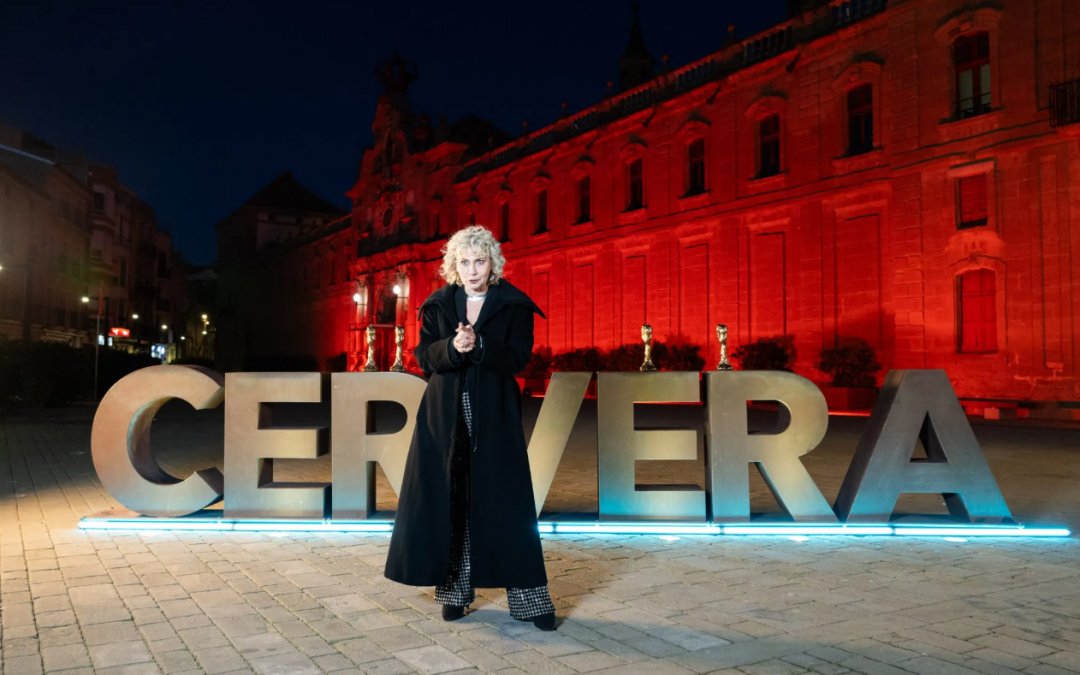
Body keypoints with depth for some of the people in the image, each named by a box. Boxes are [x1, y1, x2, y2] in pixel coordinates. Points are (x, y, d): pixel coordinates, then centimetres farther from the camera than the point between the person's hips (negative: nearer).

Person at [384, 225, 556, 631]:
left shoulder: (514, 305, 1)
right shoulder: (438, 305, 8)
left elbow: (517, 359, -6)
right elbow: (423, 357, 1)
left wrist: (478, 344, -21)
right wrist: (452, 348, -19)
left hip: (494, 417, -2)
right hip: (446, 417, 2)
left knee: (504, 502, -2)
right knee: (449, 500, 2)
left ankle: (527, 597, 4)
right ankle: (455, 590, 14)